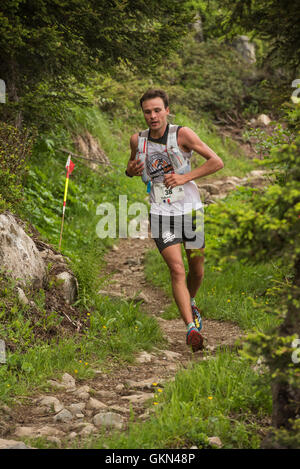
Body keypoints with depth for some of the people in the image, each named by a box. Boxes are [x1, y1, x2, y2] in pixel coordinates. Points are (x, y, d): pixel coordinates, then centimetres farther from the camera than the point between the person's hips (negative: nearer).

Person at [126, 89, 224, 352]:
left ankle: (190, 303, 43)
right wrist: (130, 170, -4)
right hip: (161, 213, 0)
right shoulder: (138, 140, 0)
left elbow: (217, 162, -8)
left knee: (197, 271, 11)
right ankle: (191, 328, -20)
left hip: (190, 209, 0)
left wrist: (185, 177, -17)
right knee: (177, 270, -15)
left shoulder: (182, 134, -9)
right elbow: (132, 167, 20)